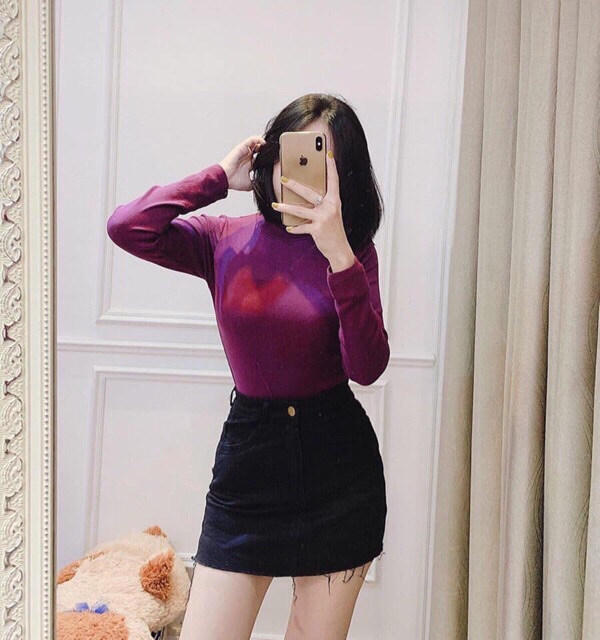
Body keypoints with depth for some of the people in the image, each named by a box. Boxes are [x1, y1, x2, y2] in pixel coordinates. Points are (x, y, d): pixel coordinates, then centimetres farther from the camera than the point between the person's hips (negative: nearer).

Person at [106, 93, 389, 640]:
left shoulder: (353, 251, -2)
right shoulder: (226, 240, 0)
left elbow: (368, 367, -15)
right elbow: (126, 227, -16)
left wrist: (339, 255, -23)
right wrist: (221, 177, -11)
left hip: (337, 459, 0)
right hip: (248, 456, 1)